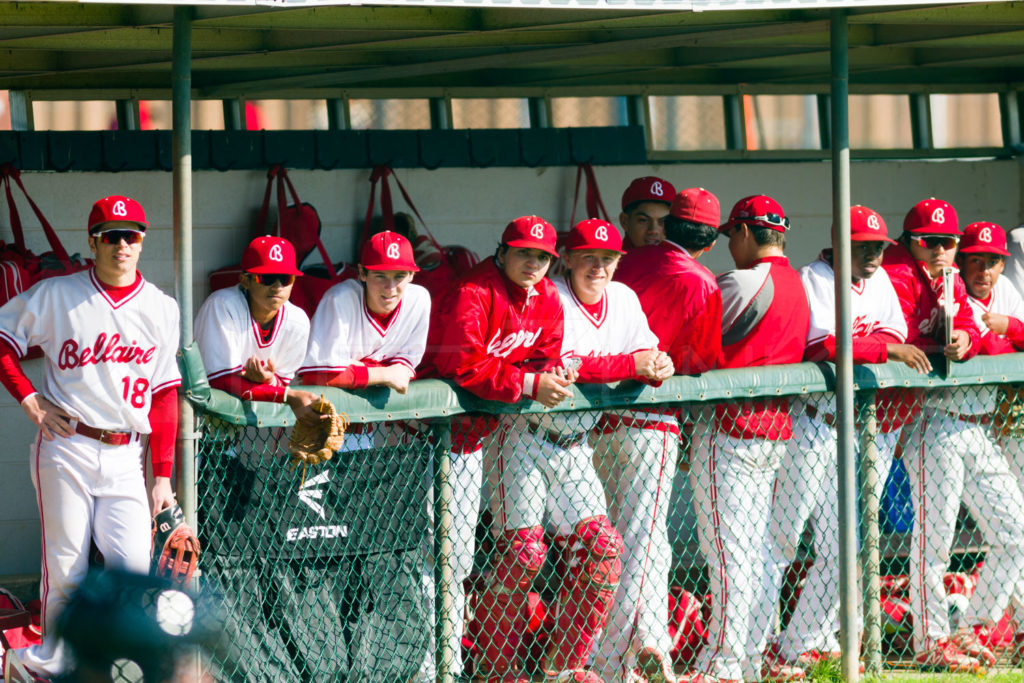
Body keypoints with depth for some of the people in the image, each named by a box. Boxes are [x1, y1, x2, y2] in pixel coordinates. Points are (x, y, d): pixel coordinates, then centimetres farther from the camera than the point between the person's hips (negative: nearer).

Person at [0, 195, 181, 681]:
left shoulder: (162, 309, 9)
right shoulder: (55, 296, 2)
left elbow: (165, 397, 8)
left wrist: (163, 475, 3)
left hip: (125, 456, 2)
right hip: (65, 447, -2)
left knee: (134, 566, -10)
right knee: (66, 568, -3)